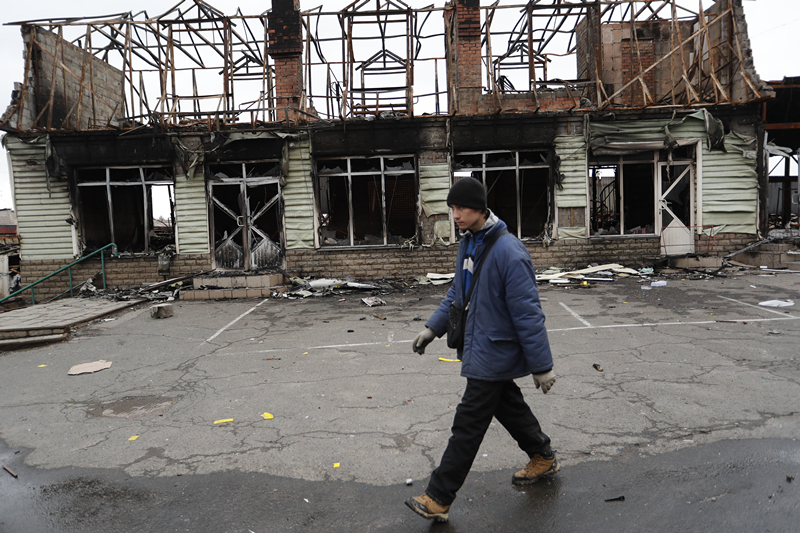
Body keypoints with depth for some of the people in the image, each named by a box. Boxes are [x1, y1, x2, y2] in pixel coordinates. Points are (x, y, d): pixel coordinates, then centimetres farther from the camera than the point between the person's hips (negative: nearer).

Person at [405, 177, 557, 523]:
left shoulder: (508, 252, -25)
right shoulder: (468, 244, 4)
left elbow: (528, 313, -22)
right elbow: (457, 293, 15)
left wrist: (542, 366, -17)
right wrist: (433, 327, 7)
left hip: (493, 352, -9)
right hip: (479, 347, 9)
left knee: (468, 424, -2)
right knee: (507, 404, 23)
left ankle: (438, 499, 9)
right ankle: (543, 458, 45)